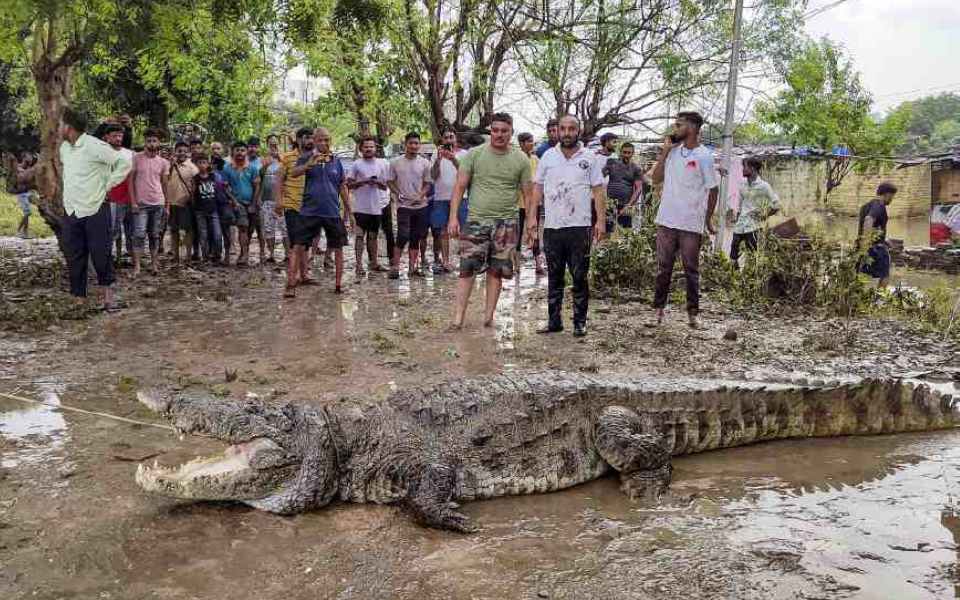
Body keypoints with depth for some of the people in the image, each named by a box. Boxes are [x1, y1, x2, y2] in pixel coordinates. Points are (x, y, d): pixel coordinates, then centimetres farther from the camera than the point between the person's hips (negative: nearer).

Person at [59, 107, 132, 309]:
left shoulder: (95, 146, -14)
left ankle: (108, 295, 13)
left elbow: (125, 163, -13)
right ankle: (79, 297, 15)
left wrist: (107, 184, -10)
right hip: (71, 211, 7)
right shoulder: (64, 147, 10)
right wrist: (69, 189, 16)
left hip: (95, 210, -7)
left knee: (101, 255, -2)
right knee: (74, 258, 8)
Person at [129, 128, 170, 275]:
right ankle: (136, 266, -5)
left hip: (158, 203, 3)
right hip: (141, 203, -3)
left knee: (155, 235, 8)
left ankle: (154, 263, 16)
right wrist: (133, 202, -8)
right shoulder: (136, 158, -2)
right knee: (140, 234, -9)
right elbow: (131, 180, -2)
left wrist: (167, 205, 9)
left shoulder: (163, 162, 7)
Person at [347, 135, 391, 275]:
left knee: (373, 235, 12)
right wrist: (363, 181, -16)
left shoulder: (382, 164, 10)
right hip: (361, 207, -4)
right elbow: (349, 184, -3)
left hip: (376, 207, 4)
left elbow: (385, 186, 13)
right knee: (360, 235, -5)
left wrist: (377, 182, -9)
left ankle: (374, 262, 21)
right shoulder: (356, 164, -1)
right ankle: (359, 264, -5)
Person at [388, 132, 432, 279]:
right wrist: (398, 194, -10)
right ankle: (395, 267, -6)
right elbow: (390, 182, 7)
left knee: (416, 238, 7)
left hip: (421, 206, 2)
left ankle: (412, 267, 14)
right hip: (403, 206, -2)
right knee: (403, 236, -13)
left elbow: (427, 184, 7)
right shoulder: (396, 163, 2)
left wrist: (420, 196, -11)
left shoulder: (424, 163, 5)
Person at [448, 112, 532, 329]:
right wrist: (454, 217, -6)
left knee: (497, 271, 5)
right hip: (476, 221, -1)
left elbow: (528, 193, 7)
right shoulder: (474, 154, 2)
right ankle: (458, 317, -2)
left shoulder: (521, 159, 4)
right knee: (467, 269, -5)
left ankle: (488, 316, 15)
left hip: (506, 223, 1)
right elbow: (460, 187, 2)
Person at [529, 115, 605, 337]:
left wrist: (600, 221, -7)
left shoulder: (589, 158, 4)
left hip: (580, 227, -2)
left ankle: (580, 322, 9)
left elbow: (598, 191, 2)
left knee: (580, 277, 2)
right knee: (554, 278, 9)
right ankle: (554, 321, 16)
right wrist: (532, 218, 2)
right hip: (552, 227, 2)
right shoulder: (548, 156, 9)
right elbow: (537, 189, 10)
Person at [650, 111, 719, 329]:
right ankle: (658, 309, 18)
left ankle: (692, 313, 14)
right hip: (666, 221, 4)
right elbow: (656, 178, 5)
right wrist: (665, 151, -2)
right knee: (663, 268, 9)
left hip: (691, 224, -4)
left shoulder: (704, 155, -7)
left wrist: (708, 220, 1)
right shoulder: (672, 151, 8)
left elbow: (712, 190, -2)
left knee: (691, 270, 5)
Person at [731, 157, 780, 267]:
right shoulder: (743, 186, 12)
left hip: (752, 227, -6)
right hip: (739, 226, 6)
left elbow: (776, 205, -4)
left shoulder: (763, 186, -5)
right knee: (733, 256, 3)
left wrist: (763, 217, -3)